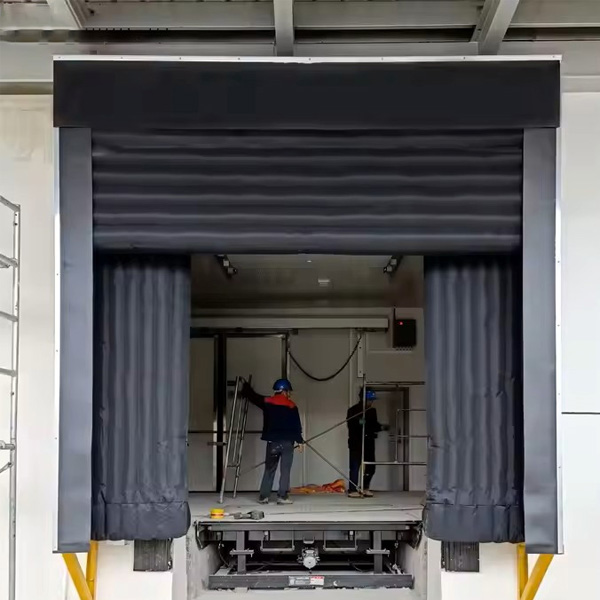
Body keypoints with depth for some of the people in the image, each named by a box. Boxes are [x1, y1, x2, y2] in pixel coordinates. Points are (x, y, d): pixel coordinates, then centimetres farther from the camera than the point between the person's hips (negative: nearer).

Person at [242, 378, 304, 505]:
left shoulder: (267, 402, 3)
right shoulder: (291, 405, -2)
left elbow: (253, 396, 18)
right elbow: (296, 425, -4)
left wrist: (246, 387, 37)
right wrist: (300, 441, 2)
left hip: (272, 441, 3)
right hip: (287, 442, -3)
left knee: (269, 469, 11)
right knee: (285, 470, 1)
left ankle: (264, 496, 8)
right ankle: (282, 496, -4)